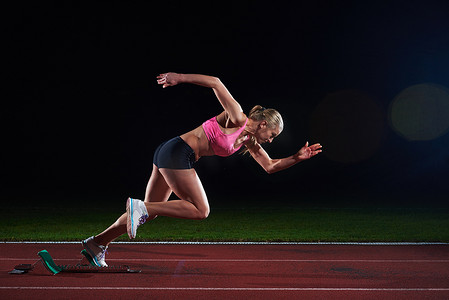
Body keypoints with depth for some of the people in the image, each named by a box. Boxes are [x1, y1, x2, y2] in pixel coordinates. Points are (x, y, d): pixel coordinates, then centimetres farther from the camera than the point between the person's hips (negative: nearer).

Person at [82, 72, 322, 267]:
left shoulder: (249, 141, 15)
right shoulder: (237, 118, -10)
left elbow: (270, 166, 21)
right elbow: (215, 83, -15)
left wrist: (297, 157, 10)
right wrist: (179, 78, -15)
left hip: (169, 154, 9)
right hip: (178, 152, -9)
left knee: (149, 212, 11)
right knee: (201, 211, -7)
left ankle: (97, 243, 16)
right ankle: (139, 207, -11)